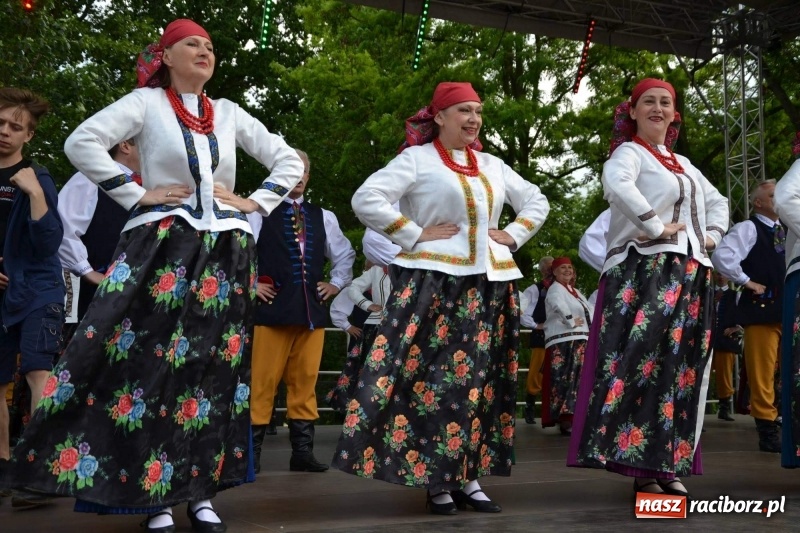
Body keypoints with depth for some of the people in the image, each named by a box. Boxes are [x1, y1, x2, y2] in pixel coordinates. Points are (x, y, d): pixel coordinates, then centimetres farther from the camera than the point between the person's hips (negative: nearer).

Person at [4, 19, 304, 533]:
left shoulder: (229, 113, 14)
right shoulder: (146, 102, 4)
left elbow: (289, 161, 19)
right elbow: (82, 142, -9)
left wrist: (256, 203, 6)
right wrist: (136, 194, -9)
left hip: (224, 253, 4)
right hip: (161, 247, -4)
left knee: (212, 370, 3)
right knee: (151, 366, -8)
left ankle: (202, 490, 11)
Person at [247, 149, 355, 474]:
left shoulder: (323, 217, 16)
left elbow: (344, 254, 30)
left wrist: (336, 283, 18)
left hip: (312, 309, 5)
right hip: (273, 307, -5)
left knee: (305, 382, 6)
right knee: (262, 383, -4)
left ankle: (303, 451, 12)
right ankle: (251, 453, 3)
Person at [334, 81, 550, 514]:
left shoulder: (493, 165, 16)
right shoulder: (417, 158, -1)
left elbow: (537, 202, 26)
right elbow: (366, 199, -11)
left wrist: (514, 236, 10)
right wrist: (415, 235, -11)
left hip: (489, 283, 6)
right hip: (434, 281, -6)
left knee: (480, 379, 5)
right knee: (433, 377, -7)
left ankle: (468, 476, 13)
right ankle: (436, 480, 0)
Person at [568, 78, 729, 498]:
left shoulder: (683, 164, 24)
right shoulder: (630, 152, -1)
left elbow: (718, 202, 36)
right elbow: (615, 183, -25)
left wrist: (712, 235, 16)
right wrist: (656, 227, -23)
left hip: (690, 277, 8)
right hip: (646, 271, -8)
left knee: (682, 370, 5)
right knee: (646, 364, -14)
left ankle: (667, 464, 10)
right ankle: (642, 468, -13)